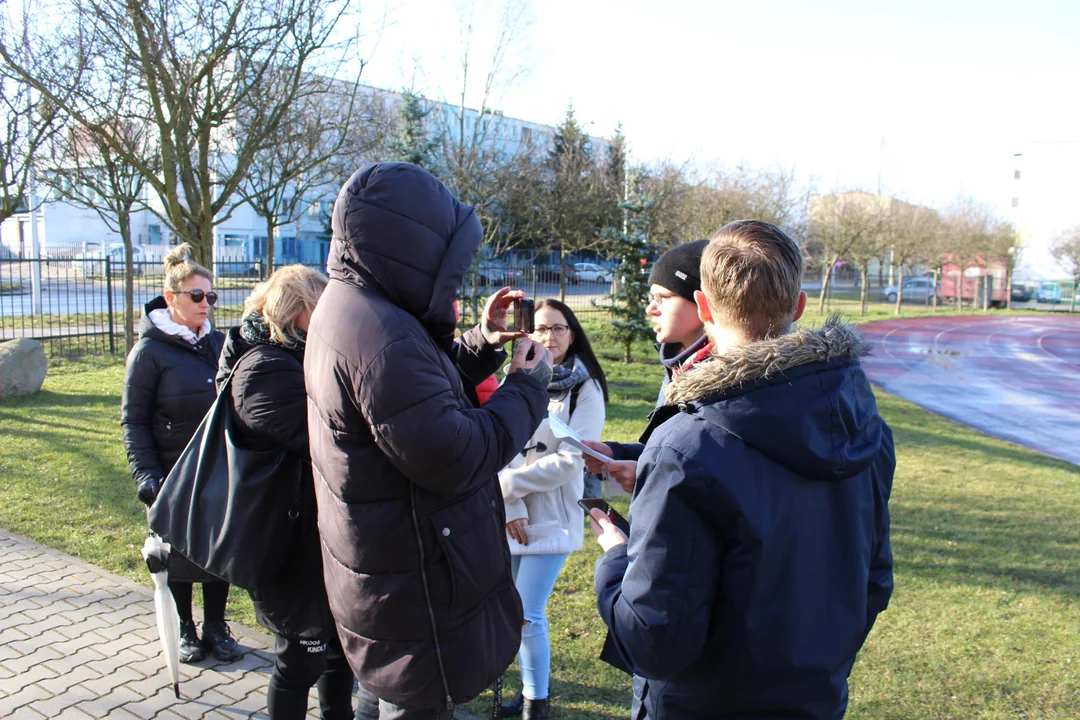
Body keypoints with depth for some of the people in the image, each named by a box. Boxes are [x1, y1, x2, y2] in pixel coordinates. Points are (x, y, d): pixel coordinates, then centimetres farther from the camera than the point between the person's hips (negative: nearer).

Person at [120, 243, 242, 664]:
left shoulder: (219, 344, 3)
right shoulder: (149, 351, -9)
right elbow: (133, 420, -7)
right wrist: (146, 476, -16)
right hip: (174, 476, -3)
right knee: (179, 554, 10)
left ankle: (216, 627, 28)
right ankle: (184, 630, 30)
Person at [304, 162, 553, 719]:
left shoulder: (348, 307, 7)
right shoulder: (380, 334, -29)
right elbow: (453, 459, -29)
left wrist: (480, 345, 5)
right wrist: (528, 384, -17)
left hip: (377, 569, 10)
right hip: (414, 595, -10)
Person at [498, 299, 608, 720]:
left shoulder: (585, 389, -7)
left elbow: (570, 461, -14)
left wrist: (505, 485, -13)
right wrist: (510, 507, -14)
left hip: (553, 514, -4)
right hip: (512, 511, 4)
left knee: (527, 613, -5)